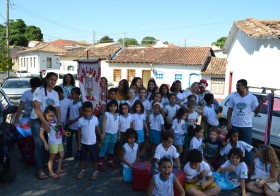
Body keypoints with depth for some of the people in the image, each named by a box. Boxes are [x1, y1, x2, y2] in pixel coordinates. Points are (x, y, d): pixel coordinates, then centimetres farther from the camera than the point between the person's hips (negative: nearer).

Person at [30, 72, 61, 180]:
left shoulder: (55, 93, 8)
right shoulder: (39, 90, -12)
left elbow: (57, 108, 5)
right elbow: (36, 107, -18)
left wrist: (59, 121, -9)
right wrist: (44, 121, -23)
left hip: (49, 120, 6)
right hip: (37, 120, -6)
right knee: (39, 145, -5)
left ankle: (44, 164, 28)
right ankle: (39, 170, 1)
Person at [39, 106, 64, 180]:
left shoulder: (55, 121, 5)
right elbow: (41, 134, -12)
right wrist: (45, 143, -16)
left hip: (60, 142, 7)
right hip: (53, 143, -7)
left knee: (61, 155, 17)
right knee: (52, 158, 4)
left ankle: (59, 169, 32)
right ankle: (51, 172, 15)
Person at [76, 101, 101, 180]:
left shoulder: (95, 119, -11)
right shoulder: (80, 120, -12)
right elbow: (79, 132, -3)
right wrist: (79, 143, -1)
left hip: (93, 143, 0)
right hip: (83, 143, 1)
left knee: (95, 158, 10)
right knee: (82, 158, 17)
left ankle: (95, 171, 28)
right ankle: (82, 170, 36)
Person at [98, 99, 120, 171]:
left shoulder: (117, 115, 6)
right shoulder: (106, 114, -9)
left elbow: (118, 125, 11)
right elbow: (103, 124, -11)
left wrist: (119, 134, 11)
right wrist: (103, 133, -17)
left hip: (114, 134, 5)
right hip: (107, 133, -5)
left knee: (111, 148, 17)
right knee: (104, 148, 1)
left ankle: (110, 161, 28)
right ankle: (100, 162, 9)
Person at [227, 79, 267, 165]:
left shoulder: (252, 97, -4)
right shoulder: (233, 96, 0)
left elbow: (256, 111, -3)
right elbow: (230, 110, 4)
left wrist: (261, 103, -19)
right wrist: (229, 122, -2)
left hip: (247, 126, -2)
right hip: (235, 125, 2)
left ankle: (248, 164, 19)